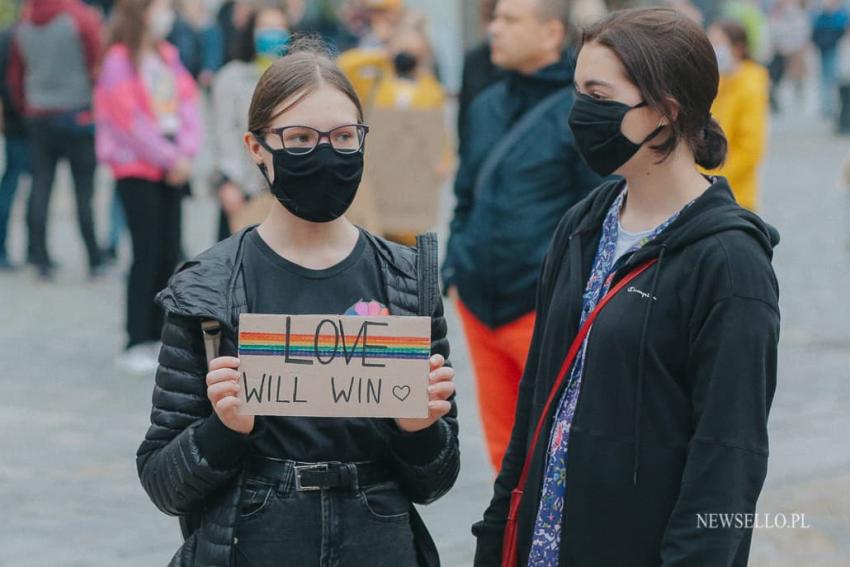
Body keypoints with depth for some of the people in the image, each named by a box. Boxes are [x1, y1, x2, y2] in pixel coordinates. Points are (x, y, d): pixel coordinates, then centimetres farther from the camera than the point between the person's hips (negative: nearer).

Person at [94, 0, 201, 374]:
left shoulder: (168, 56, 11)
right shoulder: (119, 60, -8)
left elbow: (188, 101, 7)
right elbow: (130, 119, -13)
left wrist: (186, 153, -8)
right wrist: (170, 159, -11)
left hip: (172, 170, 6)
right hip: (136, 169, -6)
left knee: (169, 254, 5)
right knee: (146, 254, -10)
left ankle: (158, 336, 14)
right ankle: (135, 345, -6)